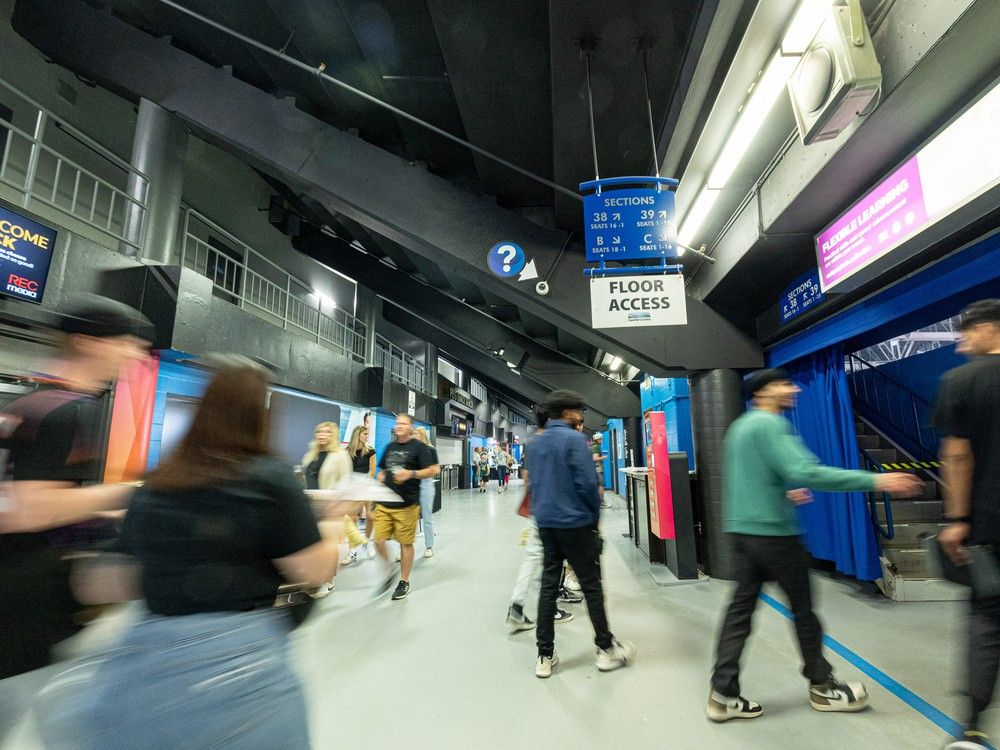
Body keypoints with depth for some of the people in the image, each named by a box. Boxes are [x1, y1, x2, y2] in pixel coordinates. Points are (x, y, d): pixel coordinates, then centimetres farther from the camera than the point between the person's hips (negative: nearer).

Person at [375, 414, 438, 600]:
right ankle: (388, 573, 27)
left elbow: (432, 471, -11)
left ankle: (404, 582, 22)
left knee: (405, 543, 5)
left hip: (407, 504, -5)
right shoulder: (390, 447, 14)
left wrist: (411, 474, -24)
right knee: (379, 540, 2)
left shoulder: (418, 447, -5)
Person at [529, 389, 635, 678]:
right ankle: (606, 649, 22)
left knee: (548, 584, 11)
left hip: (545, 522, 7)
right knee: (591, 585, 8)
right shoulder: (574, 439, -13)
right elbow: (587, 482, -17)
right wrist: (595, 514, -2)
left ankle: (545, 656, 17)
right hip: (575, 522, -6)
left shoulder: (535, 445, 9)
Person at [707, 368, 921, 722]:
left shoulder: (739, 427, 15)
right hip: (773, 533, -8)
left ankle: (723, 694, 11)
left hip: (742, 530, 8)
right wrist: (874, 481, -21)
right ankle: (822, 687, 31)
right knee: (802, 608, 12)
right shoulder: (769, 425, -14)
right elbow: (804, 472, -25)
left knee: (740, 608, 9)